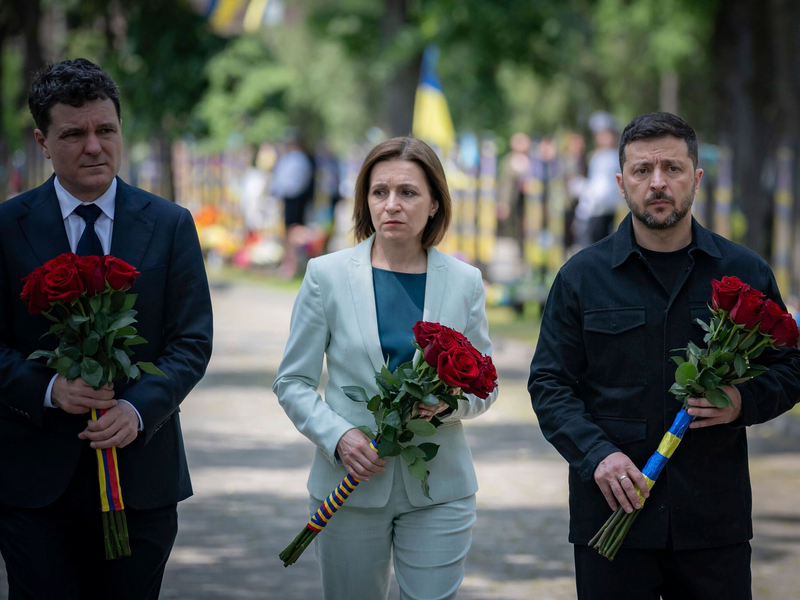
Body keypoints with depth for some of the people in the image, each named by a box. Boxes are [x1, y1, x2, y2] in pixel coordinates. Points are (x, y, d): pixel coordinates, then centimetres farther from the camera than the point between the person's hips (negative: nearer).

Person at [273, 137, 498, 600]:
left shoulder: (464, 282, 4)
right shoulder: (327, 275, 0)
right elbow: (293, 382, 3)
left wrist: (447, 401, -13)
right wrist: (336, 436, -14)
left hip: (438, 489, 1)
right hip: (350, 486, 0)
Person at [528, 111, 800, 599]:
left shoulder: (745, 272, 5)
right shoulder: (583, 276, 3)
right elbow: (549, 384, 2)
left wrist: (744, 402, -10)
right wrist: (596, 454, -14)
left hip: (715, 520, 1)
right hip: (611, 512, -1)